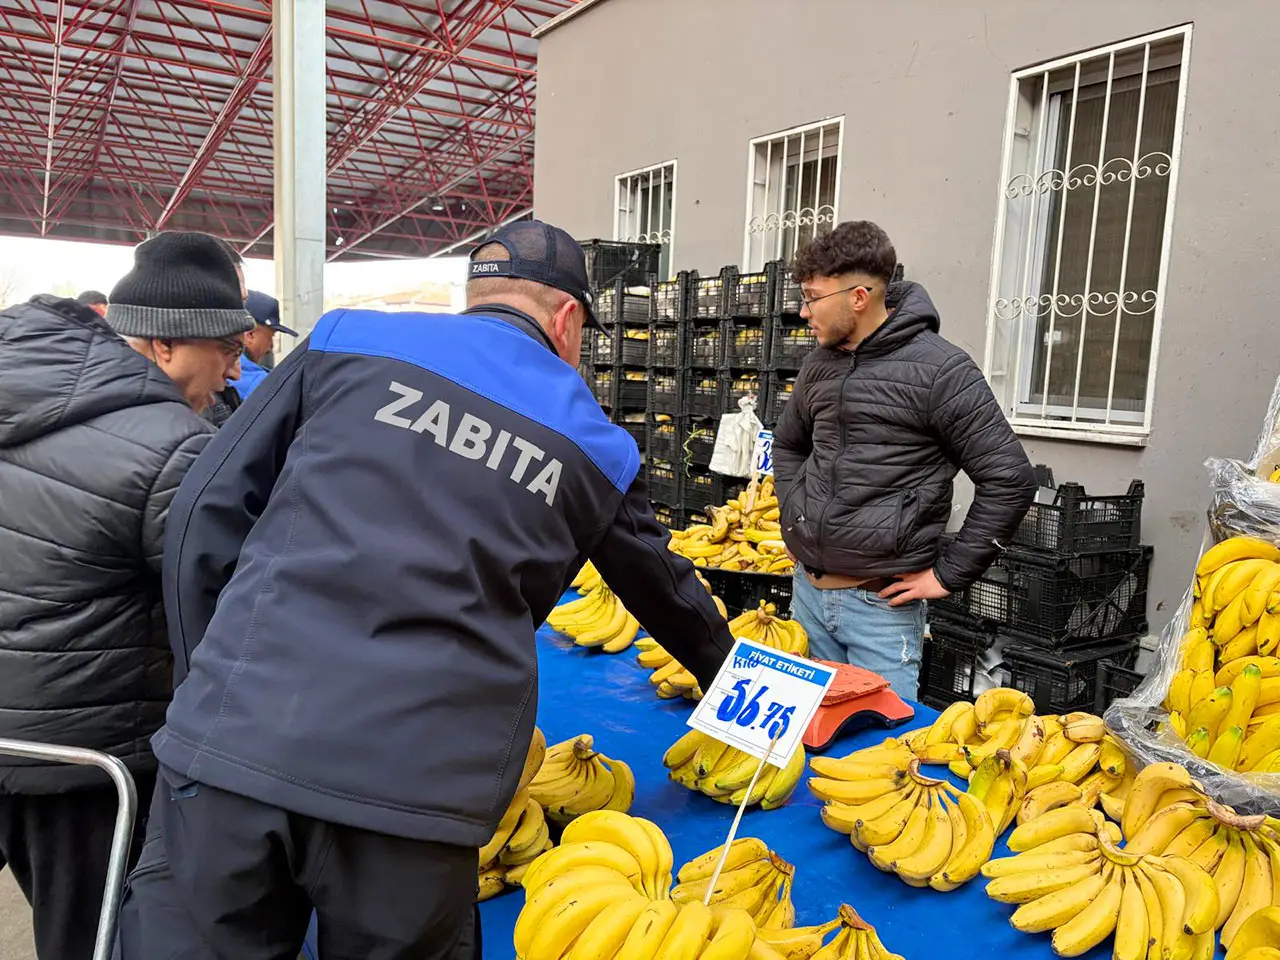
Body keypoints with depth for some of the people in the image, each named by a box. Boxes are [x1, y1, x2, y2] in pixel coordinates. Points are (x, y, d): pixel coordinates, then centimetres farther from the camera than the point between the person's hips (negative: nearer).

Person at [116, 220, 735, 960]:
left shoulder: (346, 340, 9)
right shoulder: (599, 447, 12)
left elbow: (209, 510, 7)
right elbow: (667, 594, 25)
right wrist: (728, 680, 44)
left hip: (234, 738, 0)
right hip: (419, 783, 1)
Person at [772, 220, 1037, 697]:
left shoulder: (940, 370, -13)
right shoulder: (820, 364, 7)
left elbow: (1011, 479, -13)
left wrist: (947, 574, -11)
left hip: (881, 604, -6)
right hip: (808, 591, 6)